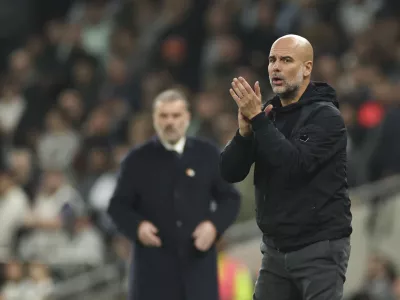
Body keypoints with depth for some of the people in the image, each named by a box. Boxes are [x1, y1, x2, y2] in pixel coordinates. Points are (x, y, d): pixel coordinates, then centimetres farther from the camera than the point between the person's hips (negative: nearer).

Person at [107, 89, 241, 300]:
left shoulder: (207, 155, 8)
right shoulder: (138, 160, 4)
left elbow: (230, 198, 11)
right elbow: (118, 205, 6)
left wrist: (215, 225, -8)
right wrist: (137, 226, -14)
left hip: (198, 261, 2)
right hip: (154, 265, -1)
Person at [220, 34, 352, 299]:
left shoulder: (326, 116, -10)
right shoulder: (268, 114, 8)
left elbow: (295, 165, -25)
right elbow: (230, 173, 1)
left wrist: (258, 120, -23)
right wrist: (245, 130, -16)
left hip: (320, 248, -6)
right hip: (276, 248, 7)